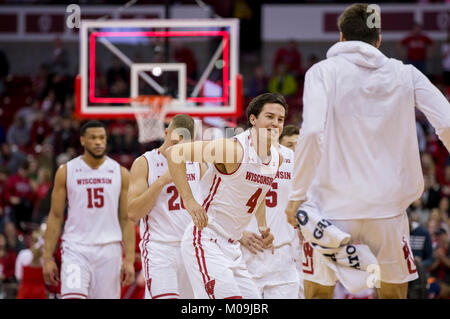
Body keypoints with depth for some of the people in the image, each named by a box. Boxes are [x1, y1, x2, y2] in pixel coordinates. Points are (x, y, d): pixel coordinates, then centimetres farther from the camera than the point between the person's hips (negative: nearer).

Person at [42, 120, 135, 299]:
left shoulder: (120, 173, 5)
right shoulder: (66, 172, 4)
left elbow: (126, 219, 5)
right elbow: (55, 216, 6)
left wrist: (129, 259, -2)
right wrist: (48, 257, 0)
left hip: (109, 249, 1)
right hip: (76, 249, -1)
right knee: (73, 297, -18)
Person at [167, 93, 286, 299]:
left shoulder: (276, 159, 8)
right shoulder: (233, 149, -19)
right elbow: (175, 153, -19)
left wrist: (262, 227, 14)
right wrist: (189, 201, -25)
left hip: (231, 246, 9)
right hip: (204, 241, -9)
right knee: (229, 297, -22)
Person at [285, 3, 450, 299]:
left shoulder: (323, 72, -1)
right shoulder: (405, 74, 6)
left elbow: (312, 133, -15)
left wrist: (297, 196, -10)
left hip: (334, 205, -2)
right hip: (388, 205, 2)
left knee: (318, 291, 10)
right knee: (394, 292, 15)